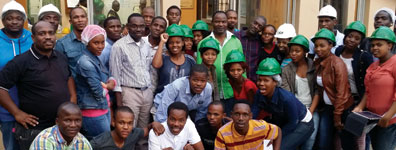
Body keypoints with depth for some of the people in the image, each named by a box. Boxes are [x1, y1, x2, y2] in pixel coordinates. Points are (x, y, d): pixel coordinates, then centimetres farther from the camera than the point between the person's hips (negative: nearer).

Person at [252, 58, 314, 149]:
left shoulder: (286, 98, -35)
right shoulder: (259, 94, -19)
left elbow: (293, 123, -22)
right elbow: (251, 115, -20)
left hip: (302, 123, -5)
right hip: (281, 121, 6)